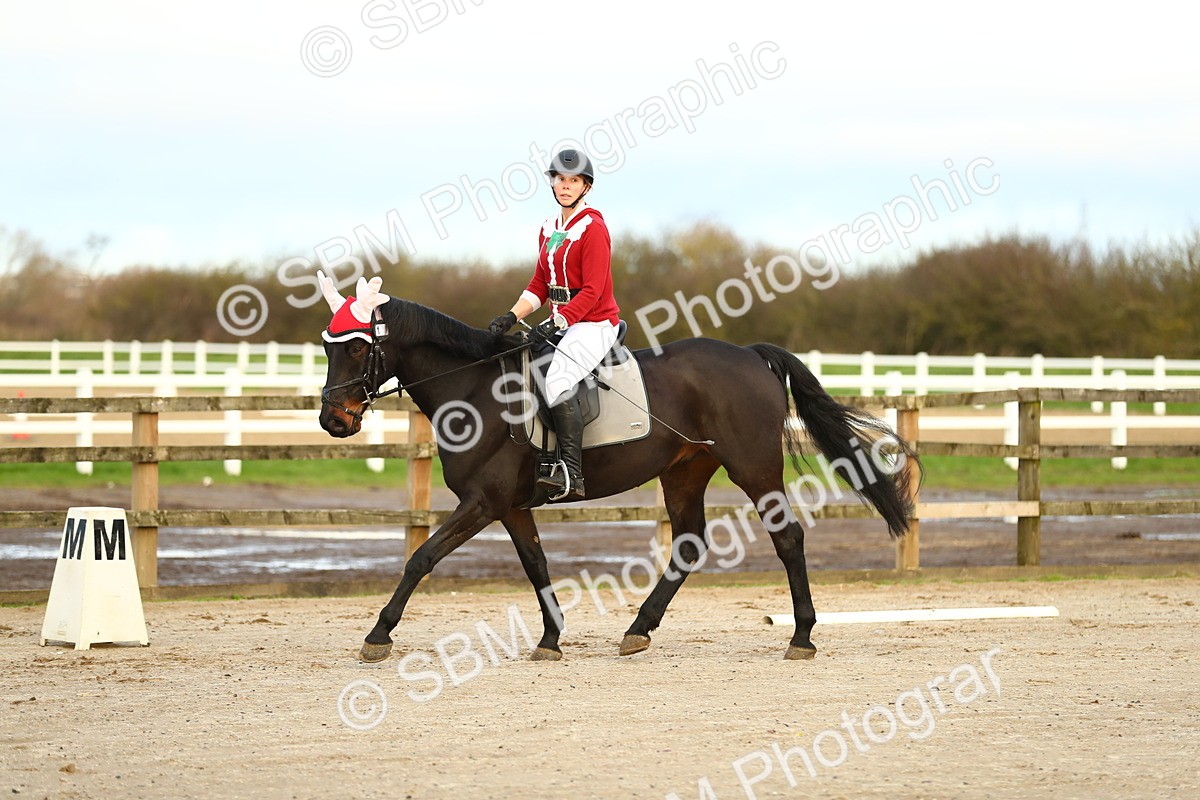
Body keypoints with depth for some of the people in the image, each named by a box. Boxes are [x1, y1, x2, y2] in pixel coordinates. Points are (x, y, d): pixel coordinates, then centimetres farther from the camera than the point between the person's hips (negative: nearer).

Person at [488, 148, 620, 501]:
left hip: (594, 323, -9)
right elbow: (540, 284, 15)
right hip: (561, 322, 9)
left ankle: (572, 477, -33)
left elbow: (592, 291, -17)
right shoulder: (549, 228, 13)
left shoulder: (592, 228, -12)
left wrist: (556, 324, -25)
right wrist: (512, 317, 0)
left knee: (558, 382, -29)